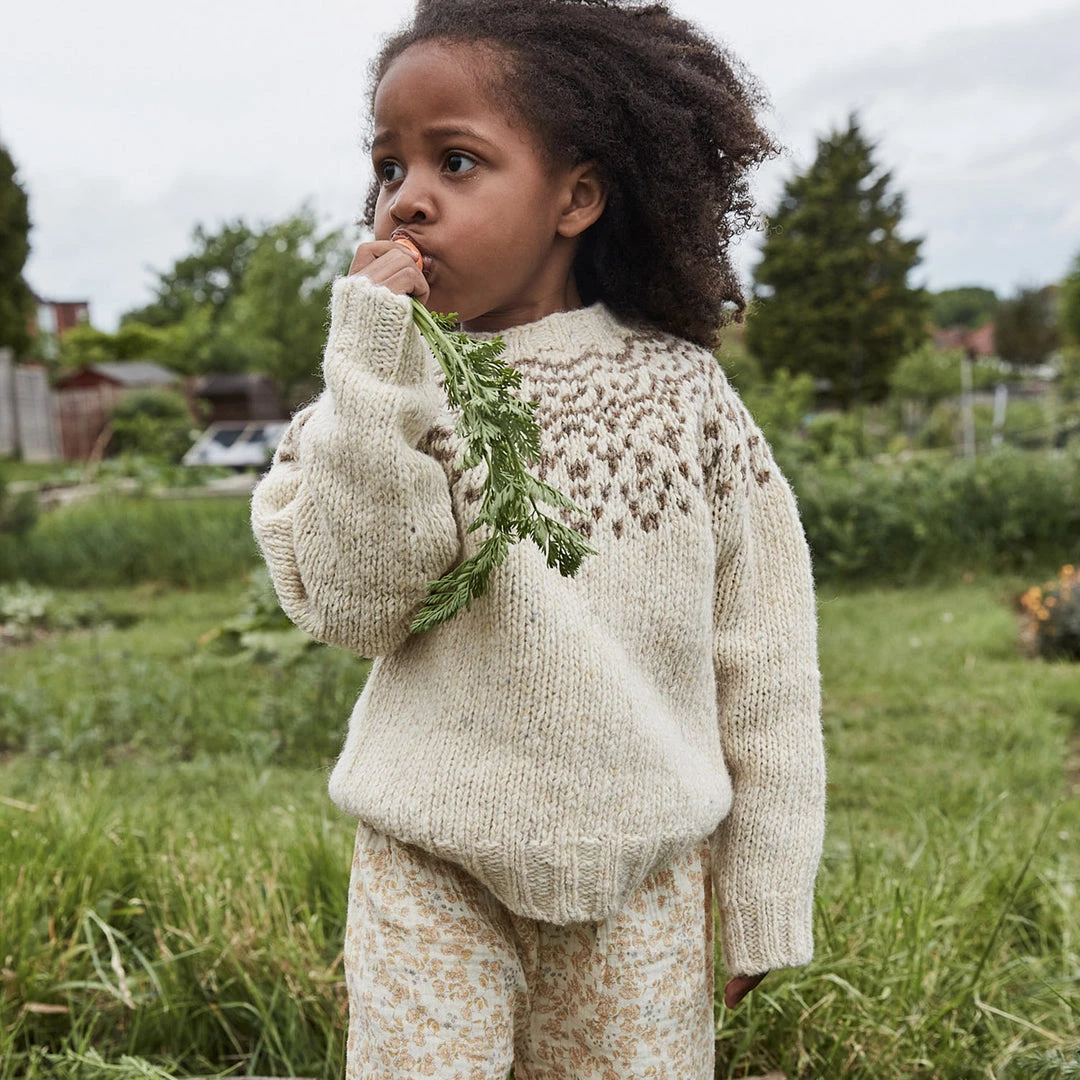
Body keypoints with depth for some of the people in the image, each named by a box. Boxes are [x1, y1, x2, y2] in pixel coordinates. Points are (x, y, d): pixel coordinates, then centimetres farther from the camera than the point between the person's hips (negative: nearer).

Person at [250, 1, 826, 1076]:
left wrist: (763, 902, 4)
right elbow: (348, 608, -14)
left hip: (638, 876, 1)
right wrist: (375, 365, -20)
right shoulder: (385, 387, -3)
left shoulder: (680, 393, -4)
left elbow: (760, 662, 0)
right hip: (428, 865, 0)